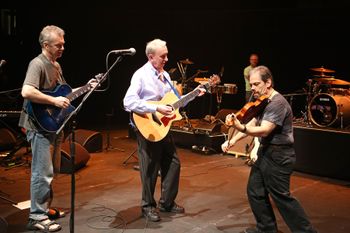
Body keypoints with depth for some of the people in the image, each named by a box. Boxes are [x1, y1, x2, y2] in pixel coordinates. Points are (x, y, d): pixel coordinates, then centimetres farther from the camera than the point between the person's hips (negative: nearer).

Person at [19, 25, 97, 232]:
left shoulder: (56, 65, 14)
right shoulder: (37, 64, -15)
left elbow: (62, 92, 22)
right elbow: (26, 92, -29)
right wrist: (54, 101, -26)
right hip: (40, 126, -10)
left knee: (51, 171, 17)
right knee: (42, 173, -5)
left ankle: (45, 208, 30)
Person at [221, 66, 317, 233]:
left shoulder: (277, 103, -21)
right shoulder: (263, 102, 10)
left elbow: (264, 130, -31)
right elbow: (253, 123, 15)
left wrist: (240, 127, -46)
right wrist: (233, 140, 7)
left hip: (278, 156, -10)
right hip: (265, 152, 10)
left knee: (281, 196, -2)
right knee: (255, 192, 13)